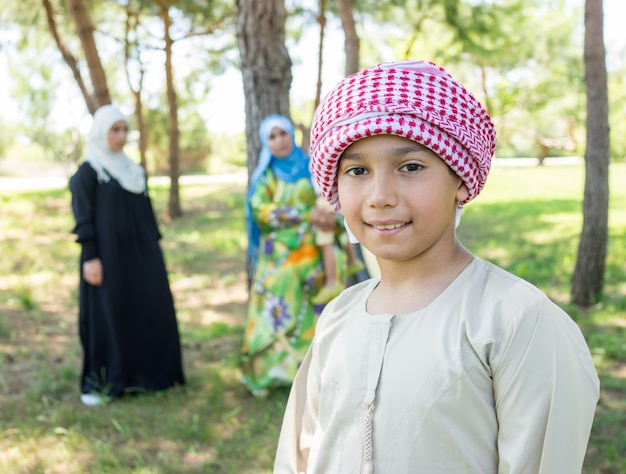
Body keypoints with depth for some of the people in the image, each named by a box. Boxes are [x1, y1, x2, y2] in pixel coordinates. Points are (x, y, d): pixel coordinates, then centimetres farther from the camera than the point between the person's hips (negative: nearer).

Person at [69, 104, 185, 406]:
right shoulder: (87, 172, -5)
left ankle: (142, 374, 20)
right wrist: (89, 257, -17)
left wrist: (155, 249, 13)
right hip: (108, 256, -7)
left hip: (139, 254, 7)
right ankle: (96, 382, 9)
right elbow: (83, 218, -10)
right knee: (107, 316, -2)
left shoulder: (134, 170, 14)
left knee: (149, 312, 7)